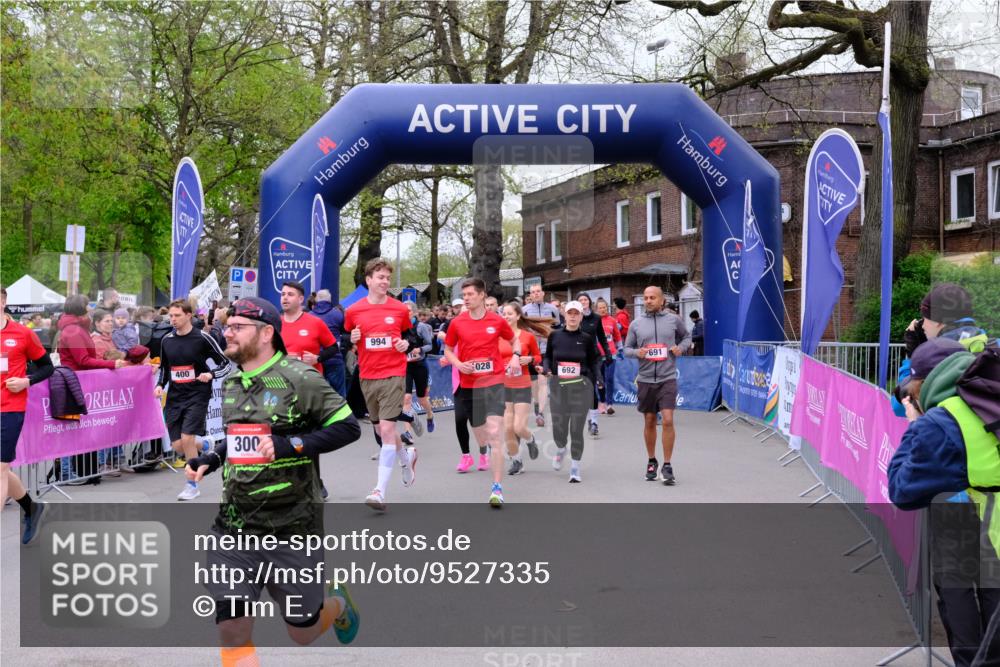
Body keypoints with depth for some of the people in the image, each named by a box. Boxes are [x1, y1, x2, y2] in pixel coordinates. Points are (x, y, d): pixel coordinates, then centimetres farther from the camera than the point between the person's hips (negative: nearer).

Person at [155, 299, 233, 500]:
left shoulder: (202, 338, -8)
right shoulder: (167, 340, 6)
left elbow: (226, 364, -4)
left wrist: (211, 374, -22)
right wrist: (160, 384, 2)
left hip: (197, 395, -5)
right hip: (175, 396, 5)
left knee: (187, 439, -14)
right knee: (177, 446, 1)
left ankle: (192, 485, 3)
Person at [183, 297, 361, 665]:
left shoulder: (297, 378, -13)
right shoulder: (231, 383, 9)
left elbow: (348, 427, -15)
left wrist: (290, 445, -24)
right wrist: (209, 460, 7)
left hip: (292, 526, -5)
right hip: (234, 526, 5)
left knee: (303, 632, 10)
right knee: (232, 629, -4)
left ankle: (337, 603, 44)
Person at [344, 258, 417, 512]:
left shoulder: (400, 309, 0)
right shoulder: (353, 311, 2)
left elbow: (410, 335, 15)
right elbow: (345, 342, 13)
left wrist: (406, 344, -6)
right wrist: (352, 339, -9)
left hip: (393, 375, -3)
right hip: (367, 377, 3)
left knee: (387, 428, -13)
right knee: (379, 429, 15)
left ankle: (380, 490, -11)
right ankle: (407, 456, 46)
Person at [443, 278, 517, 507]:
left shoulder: (498, 321, -1)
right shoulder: (456, 323, 0)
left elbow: (514, 340, 16)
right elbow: (448, 350, 12)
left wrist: (516, 357, -4)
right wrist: (459, 364, -7)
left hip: (494, 383, -2)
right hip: (469, 385, 2)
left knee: (494, 434, -14)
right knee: (479, 434, 14)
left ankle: (497, 488, -11)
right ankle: (484, 452, 51)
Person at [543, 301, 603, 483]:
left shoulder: (587, 338, 1)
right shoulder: (555, 336, 4)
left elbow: (594, 360, 8)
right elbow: (548, 357, 14)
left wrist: (598, 378, -6)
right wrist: (546, 369, -5)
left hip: (581, 386, -1)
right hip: (558, 386, 1)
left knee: (576, 429, -3)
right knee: (558, 428, 3)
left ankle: (575, 468, 13)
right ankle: (560, 450, 40)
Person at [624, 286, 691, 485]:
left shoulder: (673, 319, 2)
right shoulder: (636, 324, 4)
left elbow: (687, 336, 17)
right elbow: (627, 348, 9)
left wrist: (681, 347, -4)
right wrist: (637, 352, -12)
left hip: (668, 378, -2)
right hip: (645, 379, 2)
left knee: (668, 420, -12)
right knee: (649, 422, 12)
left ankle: (667, 467, -3)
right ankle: (651, 462, 29)